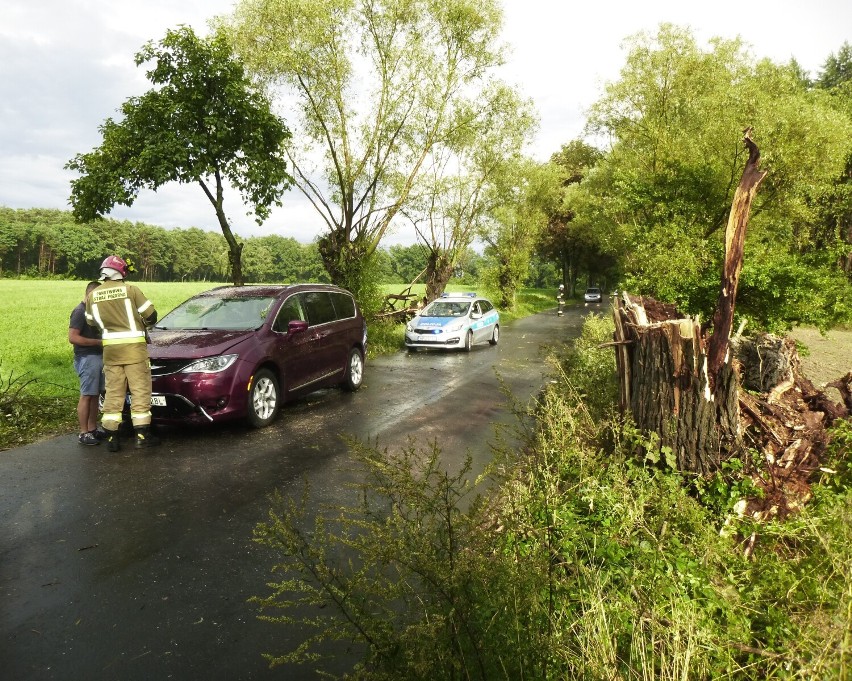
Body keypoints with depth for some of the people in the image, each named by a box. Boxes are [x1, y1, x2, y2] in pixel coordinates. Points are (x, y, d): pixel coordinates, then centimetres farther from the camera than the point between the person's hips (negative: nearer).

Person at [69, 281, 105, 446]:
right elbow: (73, 338, -18)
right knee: (86, 395, -6)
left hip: (98, 357, 9)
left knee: (95, 395, 11)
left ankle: (92, 429, 19)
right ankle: (83, 434, -1)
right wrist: (98, 342, -18)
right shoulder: (80, 311, -11)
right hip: (87, 358, -9)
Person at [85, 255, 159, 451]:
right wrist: (139, 323, 17)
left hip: (110, 348, 4)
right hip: (133, 347, -4)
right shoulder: (129, 289, -6)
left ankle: (112, 438, 10)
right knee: (140, 390, 2)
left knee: (113, 392, 10)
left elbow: (92, 321, 15)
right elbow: (151, 316, -5)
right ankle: (142, 435, 2)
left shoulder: (93, 295, 6)